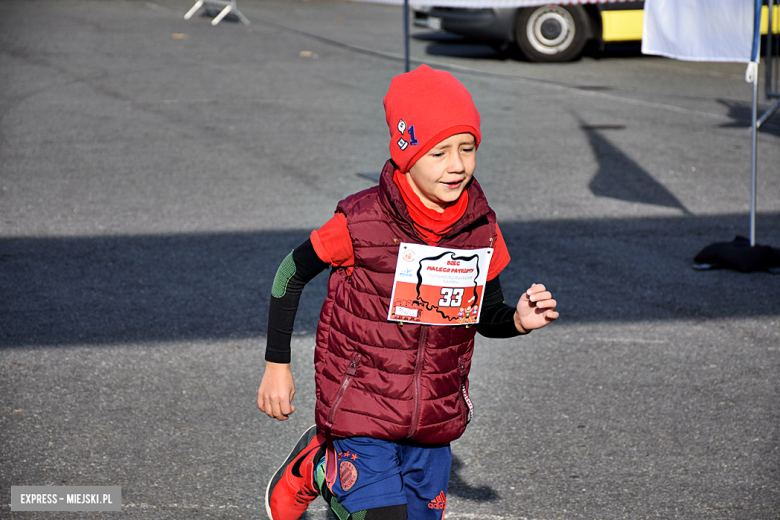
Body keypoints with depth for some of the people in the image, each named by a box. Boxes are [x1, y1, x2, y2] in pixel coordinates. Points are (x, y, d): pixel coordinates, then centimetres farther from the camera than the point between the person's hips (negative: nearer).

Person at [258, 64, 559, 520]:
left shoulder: (481, 228, -4)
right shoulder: (363, 223, -17)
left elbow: (487, 317, 9)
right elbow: (292, 273, -3)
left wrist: (519, 320, -14)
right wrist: (277, 367, 0)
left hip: (434, 421, 5)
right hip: (361, 409, -5)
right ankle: (316, 467, 18)